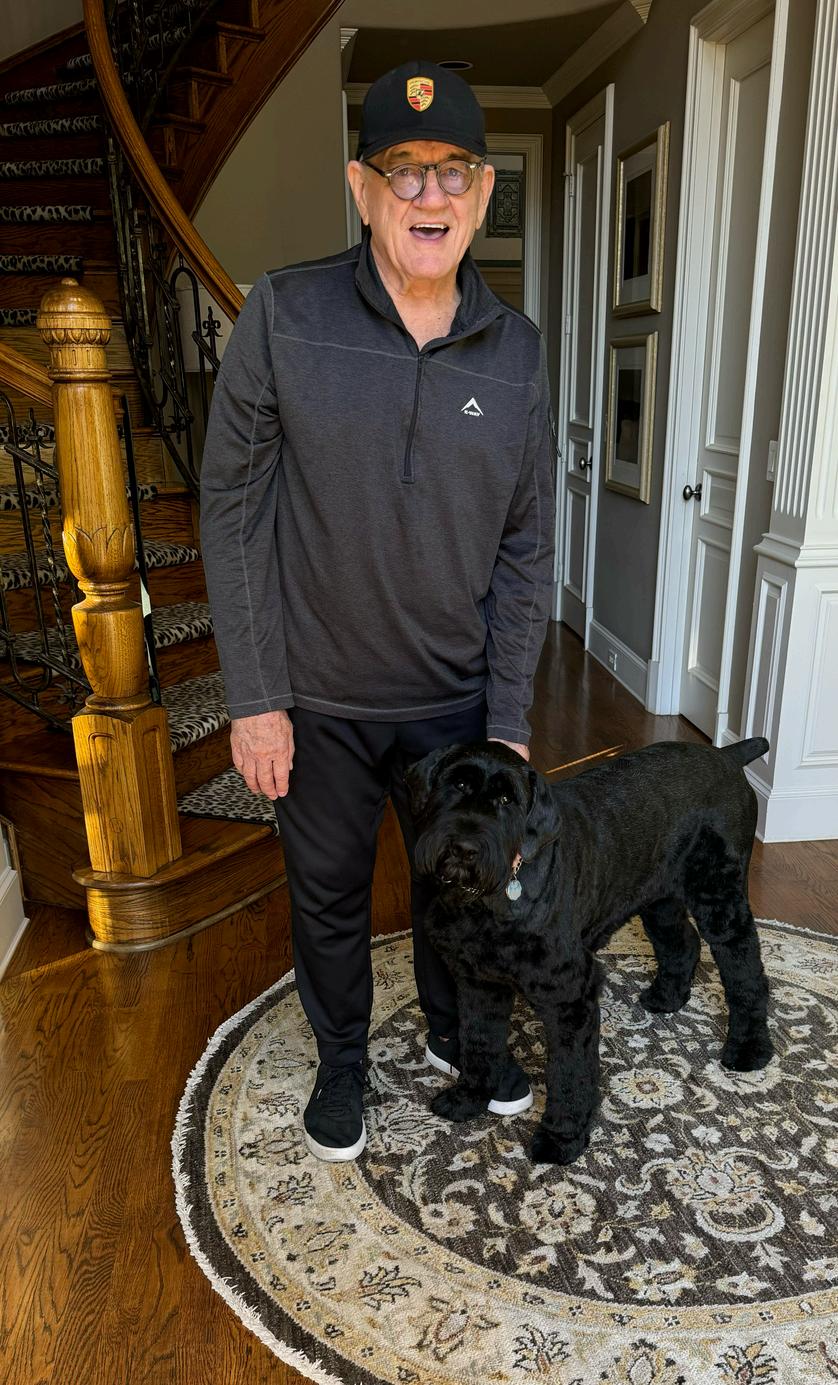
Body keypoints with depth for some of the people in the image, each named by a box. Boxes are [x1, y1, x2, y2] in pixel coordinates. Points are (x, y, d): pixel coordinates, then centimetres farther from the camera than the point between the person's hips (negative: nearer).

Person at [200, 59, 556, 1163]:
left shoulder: (516, 350, -2)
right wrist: (255, 698, -11)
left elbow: (525, 548, 0)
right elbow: (232, 508, -8)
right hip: (315, 699, -2)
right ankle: (342, 1060, 46)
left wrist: (509, 722, -2)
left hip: (455, 697, 2)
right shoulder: (284, 314, -10)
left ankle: (454, 1033, 51)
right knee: (329, 898, 17)